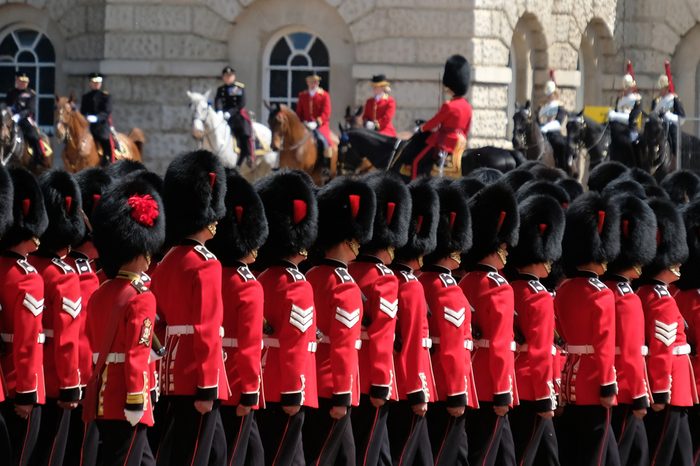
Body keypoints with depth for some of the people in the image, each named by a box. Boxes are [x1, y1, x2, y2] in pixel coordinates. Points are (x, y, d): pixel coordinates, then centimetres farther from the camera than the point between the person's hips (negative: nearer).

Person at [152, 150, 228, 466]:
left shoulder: (168, 263, 12)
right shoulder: (206, 265, -15)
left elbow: (159, 318, 15)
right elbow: (207, 331, -19)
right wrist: (206, 389, -20)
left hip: (174, 375, 9)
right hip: (196, 379, -9)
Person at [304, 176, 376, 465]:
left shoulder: (310, 278, 10)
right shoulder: (344, 287, -15)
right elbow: (343, 347, -18)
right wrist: (342, 396, -17)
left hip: (312, 386, 9)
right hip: (331, 390, -9)